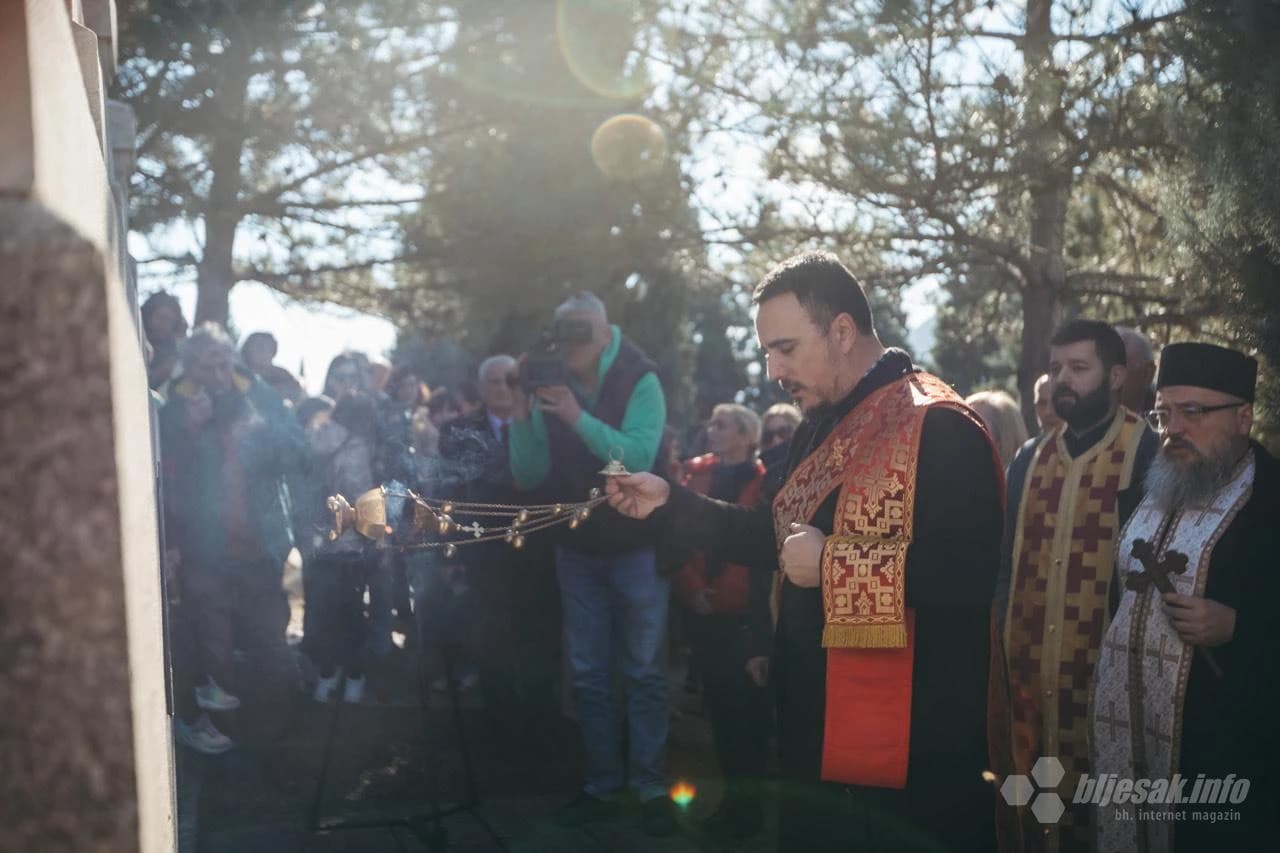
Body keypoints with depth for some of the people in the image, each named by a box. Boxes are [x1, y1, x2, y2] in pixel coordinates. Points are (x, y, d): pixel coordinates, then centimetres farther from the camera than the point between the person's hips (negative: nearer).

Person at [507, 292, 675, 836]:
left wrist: (580, 418, -33)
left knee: (643, 672, 0)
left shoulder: (639, 381, -12)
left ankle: (652, 788, 6)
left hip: (637, 546, -4)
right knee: (588, 675, 8)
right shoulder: (548, 391, 0)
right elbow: (528, 478, -4)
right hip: (577, 550, 4)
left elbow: (638, 456, -26)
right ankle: (601, 786, 16)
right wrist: (521, 421, -19)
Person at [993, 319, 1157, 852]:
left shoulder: (1147, 456, -6)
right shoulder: (1030, 460, 12)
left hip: (1105, 673, -5)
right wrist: (1002, 649, 10)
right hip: (1028, 673, 5)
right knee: (1030, 808, 12)